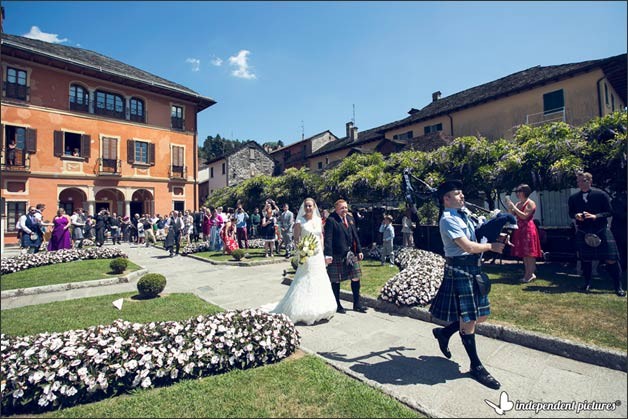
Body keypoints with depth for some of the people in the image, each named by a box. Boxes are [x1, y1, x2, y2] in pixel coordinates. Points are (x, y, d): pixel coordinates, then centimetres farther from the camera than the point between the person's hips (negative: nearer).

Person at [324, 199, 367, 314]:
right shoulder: (331, 220, -11)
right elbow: (328, 238, -15)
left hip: (351, 253, 7)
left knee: (356, 278, 9)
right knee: (336, 281, 7)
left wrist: (359, 250, 11)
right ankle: (337, 305, 23)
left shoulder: (350, 219, 11)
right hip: (337, 255, -6)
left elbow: (355, 235, 14)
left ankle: (357, 304, 24)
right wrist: (328, 254, -21)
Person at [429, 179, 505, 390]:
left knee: (480, 316, 15)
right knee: (468, 320, 3)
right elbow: (468, 247, -19)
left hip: (474, 269, 9)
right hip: (459, 270, -9)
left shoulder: (463, 215, 14)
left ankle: (444, 332, 34)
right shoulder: (448, 219, -15)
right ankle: (476, 366, 20)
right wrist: (491, 246, -6)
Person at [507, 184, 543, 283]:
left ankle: (530, 274, -1)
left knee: (529, 253, -5)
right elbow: (513, 214, 9)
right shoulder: (518, 203, 14)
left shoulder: (531, 203, -8)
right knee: (524, 253, 11)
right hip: (520, 230, 8)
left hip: (528, 229, -8)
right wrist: (510, 206, -2)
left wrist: (513, 207, -17)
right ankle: (527, 274, 18)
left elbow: (524, 216, -18)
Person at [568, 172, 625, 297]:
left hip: (601, 231, -2)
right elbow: (571, 213, 12)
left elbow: (609, 211, -3)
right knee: (585, 259, 9)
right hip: (583, 233, 2)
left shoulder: (601, 194, -3)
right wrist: (576, 216, -10)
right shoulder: (573, 198, 4)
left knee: (611, 259, -3)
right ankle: (587, 284, 24)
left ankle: (618, 287, 13)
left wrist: (595, 216, -20)